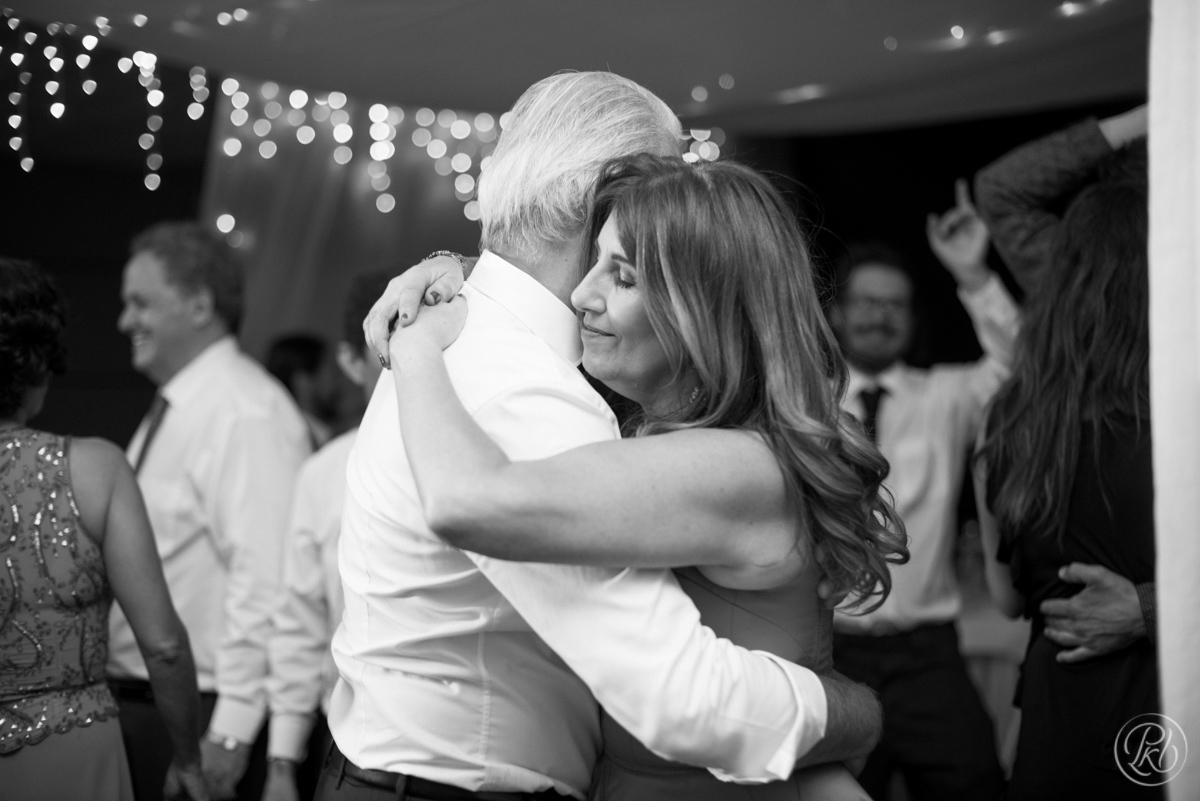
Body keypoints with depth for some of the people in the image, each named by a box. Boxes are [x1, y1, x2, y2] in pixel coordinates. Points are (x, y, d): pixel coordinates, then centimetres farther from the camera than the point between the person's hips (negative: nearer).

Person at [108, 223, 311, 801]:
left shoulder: (247, 412, -16)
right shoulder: (167, 411, 14)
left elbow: (263, 579, -23)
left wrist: (230, 733, -24)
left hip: (195, 716, -8)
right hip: (135, 701, 8)